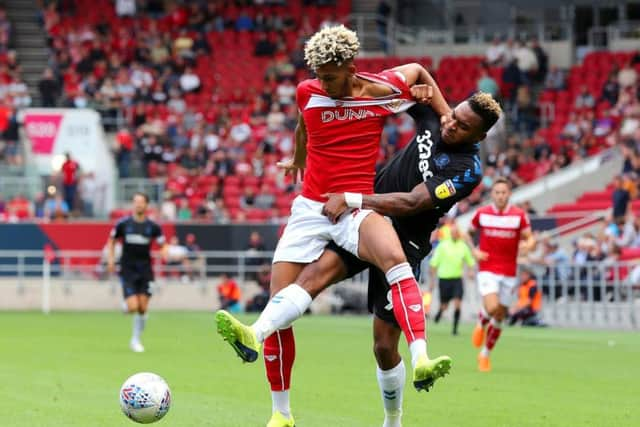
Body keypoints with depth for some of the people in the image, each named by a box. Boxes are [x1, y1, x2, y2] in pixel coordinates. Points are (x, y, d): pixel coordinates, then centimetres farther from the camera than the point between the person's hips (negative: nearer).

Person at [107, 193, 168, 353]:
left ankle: (136, 340, 16)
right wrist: (111, 259, 1)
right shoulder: (123, 223, -2)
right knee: (133, 307, -14)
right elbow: (112, 240, 12)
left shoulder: (153, 226, -1)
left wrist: (164, 251, -15)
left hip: (145, 270, 2)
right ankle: (125, 305, 23)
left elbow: (164, 244, 8)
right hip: (128, 270, -1)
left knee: (143, 309, -1)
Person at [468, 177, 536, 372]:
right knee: (492, 307, -24)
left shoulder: (519, 215, -2)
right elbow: (468, 233, 15)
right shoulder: (482, 213, 0)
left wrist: (528, 244, -25)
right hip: (487, 270, -1)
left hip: (509, 273, 2)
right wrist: (474, 251, -2)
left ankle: (485, 354, 25)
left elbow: (530, 239, 0)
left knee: (499, 317, 7)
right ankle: (481, 323, 12)